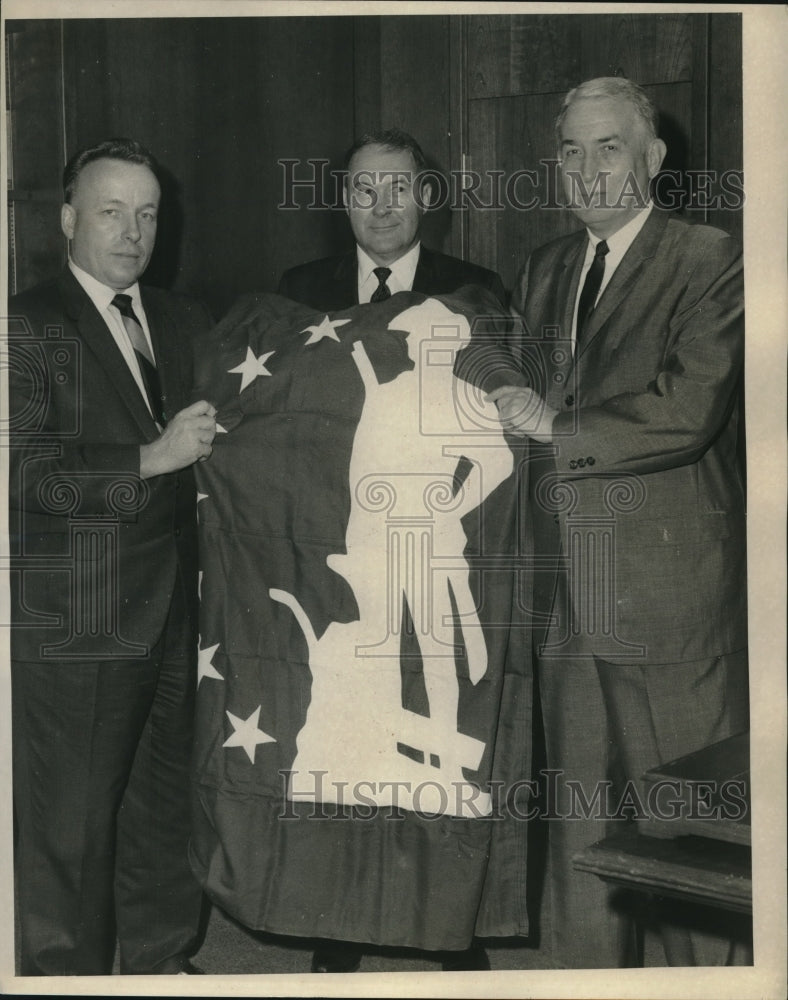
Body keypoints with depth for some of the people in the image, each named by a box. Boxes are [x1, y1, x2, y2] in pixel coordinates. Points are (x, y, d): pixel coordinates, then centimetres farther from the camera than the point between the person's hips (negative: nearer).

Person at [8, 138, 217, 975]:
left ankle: (163, 961, 30)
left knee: (167, 803, 15)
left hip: (172, 613, 6)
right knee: (69, 820, 2)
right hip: (75, 621, -6)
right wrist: (149, 461, -20)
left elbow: (205, 443, 21)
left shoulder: (182, 322, 15)